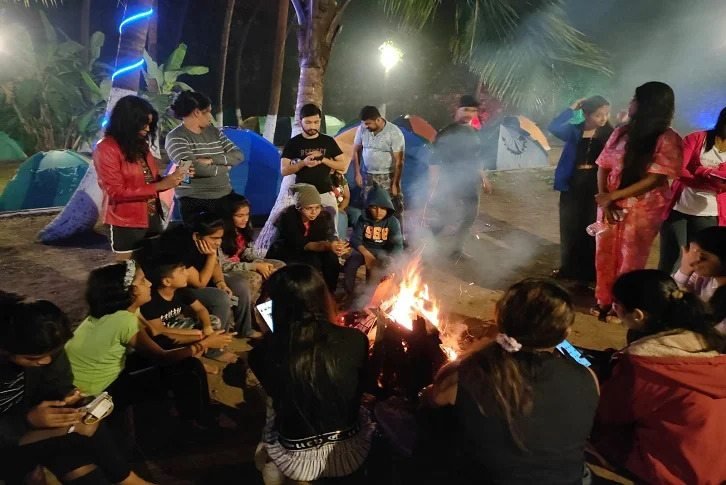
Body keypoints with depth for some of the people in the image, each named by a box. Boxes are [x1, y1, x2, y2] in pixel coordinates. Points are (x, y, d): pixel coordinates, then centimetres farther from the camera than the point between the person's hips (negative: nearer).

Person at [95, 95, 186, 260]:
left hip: (153, 217, 7)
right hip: (125, 223, -6)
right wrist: (160, 186, -20)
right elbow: (117, 191, -17)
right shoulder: (106, 149, -11)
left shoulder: (140, 144, 11)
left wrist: (171, 179, -5)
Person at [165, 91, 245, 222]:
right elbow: (194, 168, -21)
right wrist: (224, 167, -7)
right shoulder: (176, 137, -8)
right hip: (194, 201, -5)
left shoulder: (214, 131, 10)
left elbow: (238, 156, 1)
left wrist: (212, 160, -14)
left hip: (224, 197, 5)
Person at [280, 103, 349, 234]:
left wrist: (323, 159, -12)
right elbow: (284, 170, -4)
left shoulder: (328, 141, 4)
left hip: (325, 193, 1)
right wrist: (303, 163, -20)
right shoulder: (293, 143, 0)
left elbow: (343, 165, 3)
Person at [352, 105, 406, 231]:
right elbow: (356, 151, 7)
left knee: (394, 210, 1)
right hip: (367, 176, 3)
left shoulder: (394, 133, -18)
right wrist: (357, 173, 1)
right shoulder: (362, 129, -6)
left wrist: (395, 184, -16)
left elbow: (398, 161, -15)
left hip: (388, 177, -3)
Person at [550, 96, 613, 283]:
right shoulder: (574, 130, 0)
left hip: (596, 186, -1)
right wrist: (572, 108, -17)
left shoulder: (609, 133, -2)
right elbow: (553, 127, -18)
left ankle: (590, 272, 18)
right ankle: (568, 268, 26)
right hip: (572, 185, 1)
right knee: (570, 228, 11)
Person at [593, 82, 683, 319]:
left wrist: (612, 196, -17)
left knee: (629, 260, 8)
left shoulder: (667, 139, -11)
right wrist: (604, 198, -10)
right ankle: (603, 301, 29)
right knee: (604, 255, 11)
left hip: (643, 209, -4)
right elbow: (603, 166, 4)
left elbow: (655, 179, -16)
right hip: (610, 204, 5)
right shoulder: (621, 132, 5)